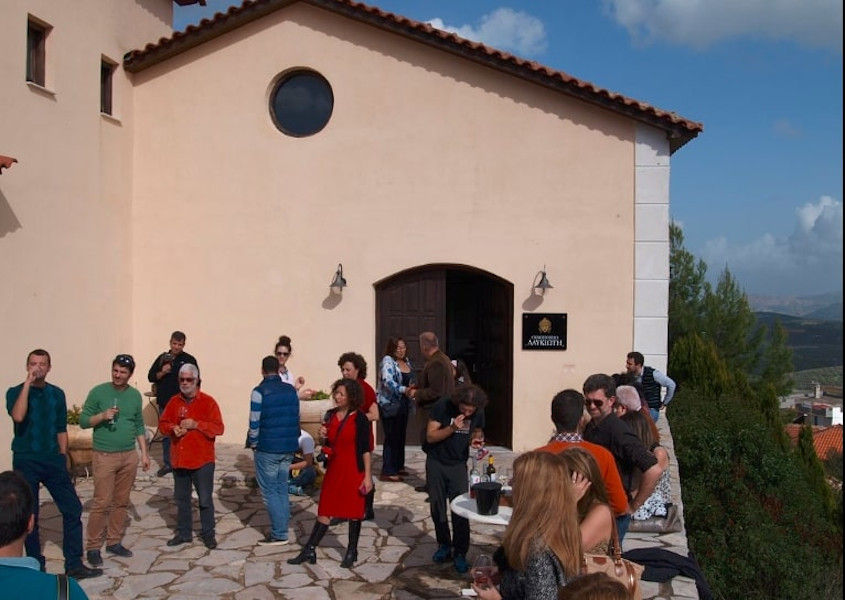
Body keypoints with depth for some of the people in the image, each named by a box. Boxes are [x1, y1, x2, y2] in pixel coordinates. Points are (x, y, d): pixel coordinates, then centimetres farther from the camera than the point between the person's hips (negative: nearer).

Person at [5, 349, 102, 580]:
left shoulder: (57, 394, 7)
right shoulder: (15, 392, -3)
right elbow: (18, 416, -24)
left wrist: (63, 457, 9)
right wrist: (28, 383, -22)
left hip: (53, 460, 3)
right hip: (26, 462, -3)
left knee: (72, 509, -1)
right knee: (29, 515, 5)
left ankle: (74, 565, 7)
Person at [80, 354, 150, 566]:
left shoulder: (135, 395, 7)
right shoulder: (98, 392, -5)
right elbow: (83, 421, -2)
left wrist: (144, 453, 10)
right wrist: (102, 416, -20)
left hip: (129, 456, 4)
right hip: (105, 456, -4)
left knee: (121, 502, 10)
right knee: (102, 503, -5)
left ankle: (114, 542, 21)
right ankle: (93, 546, 5)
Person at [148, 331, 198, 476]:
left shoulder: (189, 360, -1)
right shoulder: (162, 358, 9)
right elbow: (151, 377, 10)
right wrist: (162, 373, -10)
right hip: (164, 403, 4)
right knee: (166, 434, 11)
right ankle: (167, 464, 21)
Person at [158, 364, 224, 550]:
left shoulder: (208, 401, -6)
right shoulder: (174, 402, 7)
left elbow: (218, 428, -12)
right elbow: (162, 423, 10)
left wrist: (196, 424, -21)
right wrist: (173, 428, -11)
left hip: (202, 460, -4)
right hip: (179, 459, 5)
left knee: (205, 500, 2)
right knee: (181, 498, 15)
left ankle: (208, 533, 15)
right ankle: (183, 533, 28)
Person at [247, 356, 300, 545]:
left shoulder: (260, 391, -11)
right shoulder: (291, 390, 7)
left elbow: (254, 423, -12)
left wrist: (253, 443, 2)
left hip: (267, 449, -6)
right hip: (289, 448, 6)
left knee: (269, 491, 2)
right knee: (282, 489, 15)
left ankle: (279, 534, 1)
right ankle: (282, 530, 18)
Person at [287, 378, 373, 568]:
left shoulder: (360, 419, -11)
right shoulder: (330, 415, 5)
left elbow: (366, 450, -10)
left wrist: (368, 476, -12)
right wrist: (323, 437, -6)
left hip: (354, 471, -5)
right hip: (333, 470, 5)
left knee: (354, 513, 7)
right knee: (324, 511, 7)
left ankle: (352, 552, 21)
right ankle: (309, 551, 13)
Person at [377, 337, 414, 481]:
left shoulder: (406, 361, 11)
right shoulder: (387, 361, -13)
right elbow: (387, 381, -27)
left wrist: (413, 387, 1)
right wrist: (404, 390, -38)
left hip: (403, 404, 8)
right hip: (389, 404, -8)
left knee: (401, 436, 14)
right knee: (392, 437, -7)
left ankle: (398, 466, 27)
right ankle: (387, 472, -3)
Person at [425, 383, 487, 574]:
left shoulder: (478, 413, -9)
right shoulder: (442, 406, -19)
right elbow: (430, 436, -18)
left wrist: (477, 441, -12)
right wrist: (452, 428, -32)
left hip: (458, 465, 1)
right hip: (436, 463, 0)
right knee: (437, 507, 8)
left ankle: (460, 553, 2)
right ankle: (444, 545, 26)